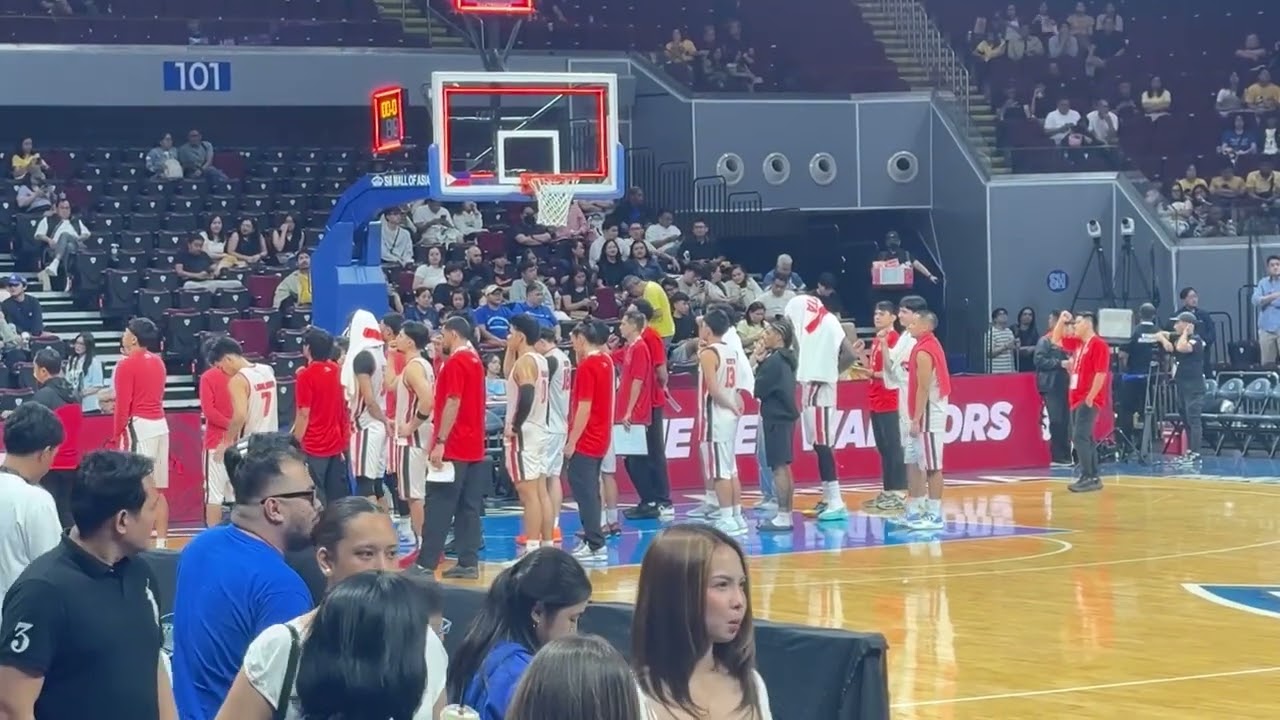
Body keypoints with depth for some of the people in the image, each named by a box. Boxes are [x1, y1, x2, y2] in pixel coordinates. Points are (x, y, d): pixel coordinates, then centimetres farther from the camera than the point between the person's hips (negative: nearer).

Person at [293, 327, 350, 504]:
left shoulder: (306, 375, -15)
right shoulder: (336, 370, 5)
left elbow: (304, 414, -16)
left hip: (314, 446, -7)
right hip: (336, 443, 7)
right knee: (337, 496, 11)